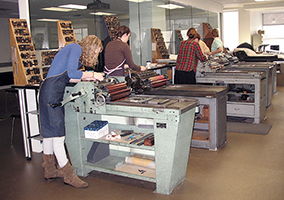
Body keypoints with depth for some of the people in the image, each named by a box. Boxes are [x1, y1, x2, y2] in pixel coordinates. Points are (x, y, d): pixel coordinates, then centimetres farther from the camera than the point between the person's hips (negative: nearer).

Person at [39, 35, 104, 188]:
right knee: (58, 134, -6)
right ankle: (68, 175, -1)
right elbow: (71, 74, -18)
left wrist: (88, 78, 12)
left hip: (53, 91, 11)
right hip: (52, 91, -11)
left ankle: (50, 170, 24)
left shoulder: (76, 51, 23)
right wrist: (92, 75, -6)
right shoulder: (76, 48, -6)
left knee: (49, 132, 14)